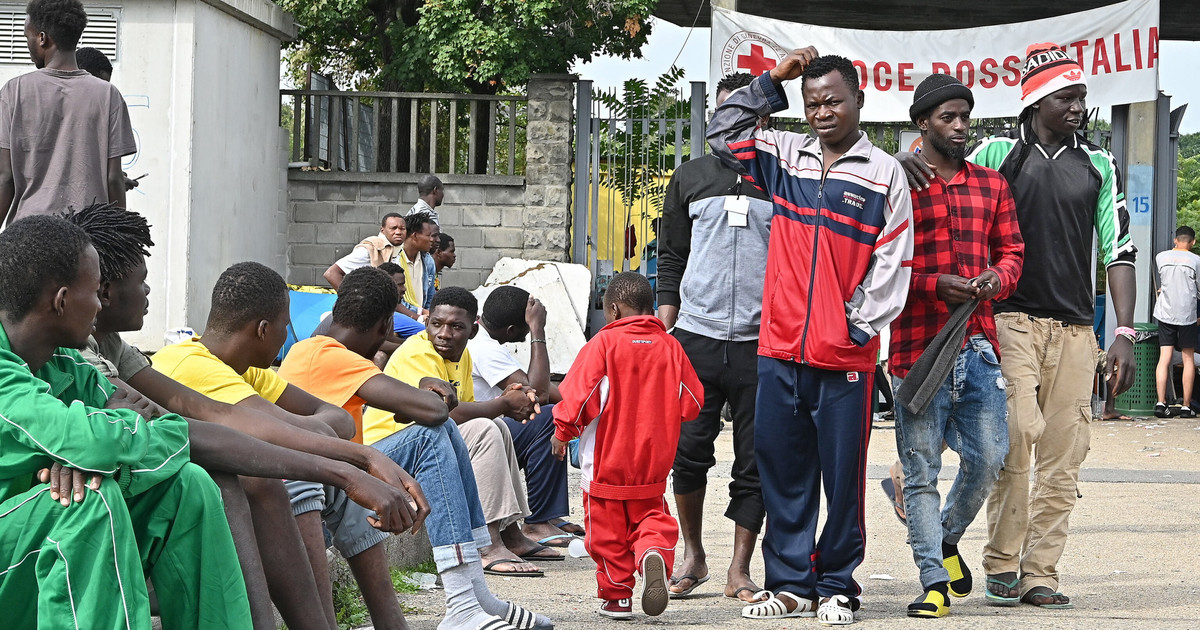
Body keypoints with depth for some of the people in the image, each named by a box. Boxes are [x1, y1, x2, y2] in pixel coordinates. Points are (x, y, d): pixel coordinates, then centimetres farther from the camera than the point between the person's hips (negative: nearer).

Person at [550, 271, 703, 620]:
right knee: (652, 516, 12)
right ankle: (654, 553, -19)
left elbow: (579, 396, -14)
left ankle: (616, 597, 12)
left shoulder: (603, 343, -11)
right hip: (653, 460, 3)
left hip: (606, 461, -3)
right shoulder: (670, 346, 2)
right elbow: (691, 404, 6)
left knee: (608, 532, 8)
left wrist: (562, 433, 2)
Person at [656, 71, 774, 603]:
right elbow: (671, 257, 14)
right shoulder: (690, 179, 12)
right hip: (695, 337, 1)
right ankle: (692, 554, 16)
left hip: (762, 344, -1)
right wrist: (662, 328, 7)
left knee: (756, 460, 1)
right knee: (688, 450, -2)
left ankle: (739, 571, 10)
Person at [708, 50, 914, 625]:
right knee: (781, 470, 7)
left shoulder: (884, 174, 1)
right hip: (779, 347, 4)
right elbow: (723, 134, 15)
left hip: (845, 359, -3)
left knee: (843, 476, 2)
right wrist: (771, 82, 7)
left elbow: (893, 262, -2)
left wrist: (857, 329, -7)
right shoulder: (784, 156, 12)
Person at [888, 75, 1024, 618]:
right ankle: (934, 581, 3)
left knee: (988, 456, -1)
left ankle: (948, 538, 27)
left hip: (978, 341, 4)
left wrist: (997, 278, -4)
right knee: (921, 469, -2)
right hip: (917, 344, -4)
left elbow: (1012, 249, 19)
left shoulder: (990, 185, 16)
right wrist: (935, 284, -14)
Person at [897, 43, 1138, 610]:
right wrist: (909, 164, -16)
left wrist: (1124, 333, 1)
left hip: (1074, 328, 3)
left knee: (1062, 456, 0)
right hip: (1011, 319, -3)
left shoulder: (1098, 165, 12)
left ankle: (1040, 573, 6)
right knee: (1016, 437, -16)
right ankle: (1002, 565, -6)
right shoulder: (997, 153, 5)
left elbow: (1118, 251, 10)